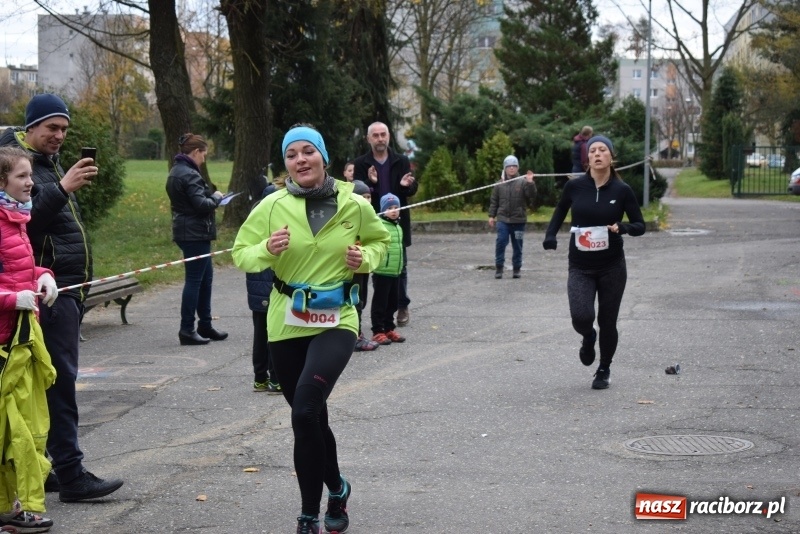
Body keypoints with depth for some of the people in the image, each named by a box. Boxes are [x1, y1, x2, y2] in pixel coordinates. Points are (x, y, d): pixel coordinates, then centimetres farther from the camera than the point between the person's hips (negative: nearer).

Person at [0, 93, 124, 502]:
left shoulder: (49, 161, 20)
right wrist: (62, 188, -27)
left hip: (68, 284, 10)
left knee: (52, 377, 11)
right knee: (60, 377, -10)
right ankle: (70, 475, -9)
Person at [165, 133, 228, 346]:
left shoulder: (176, 171, 15)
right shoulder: (189, 175, -18)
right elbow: (201, 204, -23)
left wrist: (211, 199, 8)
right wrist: (215, 198, -5)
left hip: (186, 231, 11)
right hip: (195, 233, -11)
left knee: (205, 277, 17)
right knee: (194, 280, -5)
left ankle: (205, 325, 23)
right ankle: (187, 330, -1)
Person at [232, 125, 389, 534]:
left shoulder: (354, 205, -4)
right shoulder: (272, 207, -5)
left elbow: (379, 240, 14)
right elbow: (240, 254, 1)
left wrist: (365, 259, -7)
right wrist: (266, 250, -20)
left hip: (336, 320, -2)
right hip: (287, 321, 3)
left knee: (304, 413, -21)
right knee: (311, 416, 12)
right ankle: (336, 489, 40)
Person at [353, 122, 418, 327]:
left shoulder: (402, 161, 5)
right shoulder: (361, 163, 1)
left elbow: (413, 189, 6)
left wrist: (407, 185, -18)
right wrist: (370, 183, -24)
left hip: (397, 222, 1)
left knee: (400, 266, 6)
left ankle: (402, 306, 15)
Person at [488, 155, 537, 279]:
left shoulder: (523, 183, -2)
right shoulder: (500, 184, 5)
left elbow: (532, 196, -13)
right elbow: (494, 201, 11)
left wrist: (530, 183, -25)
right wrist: (491, 216, 6)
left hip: (518, 220, -1)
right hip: (503, 219, 1)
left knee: (517, 245, 7)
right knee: (500, 242, -8)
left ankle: (517, 268, 17)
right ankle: (499, 267, 0)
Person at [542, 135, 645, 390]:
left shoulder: (622, 190, -6)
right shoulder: (575, 186, -5)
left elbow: (640, 226, 1)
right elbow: (560, 210, 15)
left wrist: (622, 227, -20)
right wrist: (550, 236, 1)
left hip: (612, 267, 0)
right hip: (580, 268, 0)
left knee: (607, 323, 6)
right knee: (581, 317, -18)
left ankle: (604, 370, 31)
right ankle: (588, 338, 20)